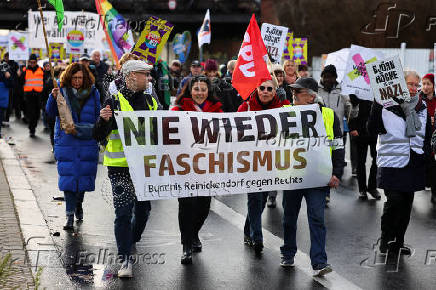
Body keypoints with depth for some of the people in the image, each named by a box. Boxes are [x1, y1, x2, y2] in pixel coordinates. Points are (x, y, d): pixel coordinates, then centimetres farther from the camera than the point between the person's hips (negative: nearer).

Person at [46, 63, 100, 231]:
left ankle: (78, 203, 34)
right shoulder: (62, 92, 2)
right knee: (68, 175, -5)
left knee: (85, 173, 5)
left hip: (87, 142, 1)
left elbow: (99, 115, 12)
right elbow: (51, 113, -3)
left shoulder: (93, 93, 6)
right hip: (66, 141, -1)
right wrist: (53, 98, -20)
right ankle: (70, 215, 0)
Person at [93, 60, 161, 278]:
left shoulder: (150, 101, 11)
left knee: (144, 207, 13)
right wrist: (104, 120, -26)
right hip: (120, 166, -6)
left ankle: (131, 242, 38)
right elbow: (99, 136, -8)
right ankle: (125, 259, -4)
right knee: (124, 211, -9)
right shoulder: (114, 101, -6)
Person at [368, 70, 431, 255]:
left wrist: (425, 154, 9)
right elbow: (372, 129, -17)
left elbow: (427, 135, 21)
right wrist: (377, 105, -27)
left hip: (414, 163, 5)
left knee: (407, 202, 8)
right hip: (392, 163, -5)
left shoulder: (422, 107, 11)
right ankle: (385, 238, 6)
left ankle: (398, 242, 19)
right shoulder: (387, 105, -6)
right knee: (394, 201, -14)